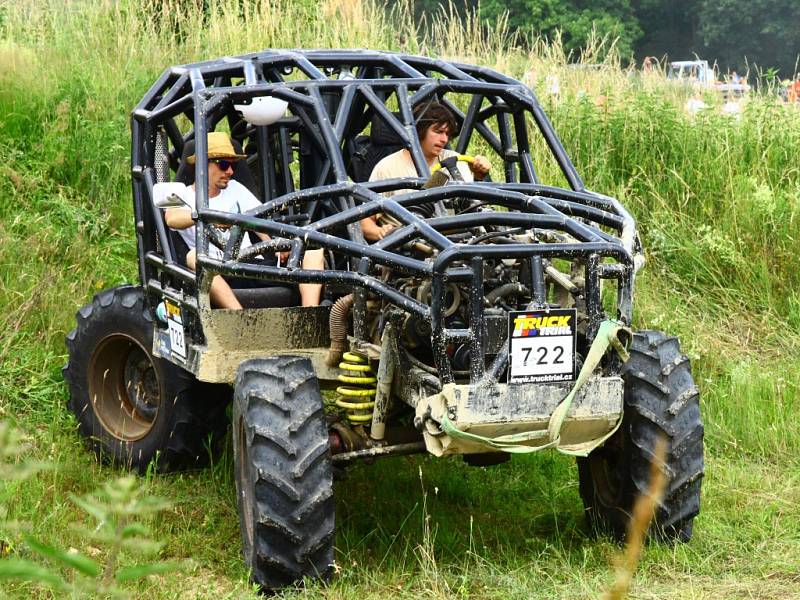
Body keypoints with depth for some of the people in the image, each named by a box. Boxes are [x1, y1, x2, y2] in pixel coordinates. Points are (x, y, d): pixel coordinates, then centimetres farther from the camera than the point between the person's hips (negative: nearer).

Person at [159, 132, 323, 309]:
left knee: (313, 251, -12)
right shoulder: (184, 196, 9)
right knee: (196, 256, -36)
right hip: (221, 275, -5)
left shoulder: (235, 189, 25)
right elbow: (172, 218, -15)